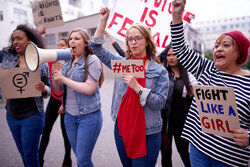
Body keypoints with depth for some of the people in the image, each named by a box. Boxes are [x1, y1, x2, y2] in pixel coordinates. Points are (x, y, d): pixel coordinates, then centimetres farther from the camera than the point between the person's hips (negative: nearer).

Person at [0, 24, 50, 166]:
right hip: (12, 115, 4)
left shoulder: (41, 63, -6)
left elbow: (49, 89, -2)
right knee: (23, 153, 20)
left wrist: (43, 89, -23)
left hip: (32, 116, -4)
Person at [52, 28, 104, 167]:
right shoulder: (67, 63, 10)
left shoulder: (92, 61, -10)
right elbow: (58, 90, 12)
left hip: (88, 116, -6)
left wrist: (63, 78, -18)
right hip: (69, 115, 6)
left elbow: (89, 89, -21)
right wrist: (55, 75, -8)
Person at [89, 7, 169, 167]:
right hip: (121, 129, 3)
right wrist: (103, 20, 0)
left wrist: (137, 87, -23)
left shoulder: (160, 71, -4)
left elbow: (160, 103, -12)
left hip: (147, 135, -3)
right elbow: (96, 47, 7)